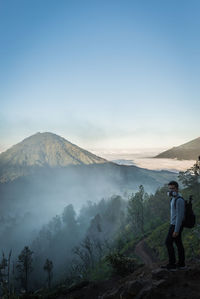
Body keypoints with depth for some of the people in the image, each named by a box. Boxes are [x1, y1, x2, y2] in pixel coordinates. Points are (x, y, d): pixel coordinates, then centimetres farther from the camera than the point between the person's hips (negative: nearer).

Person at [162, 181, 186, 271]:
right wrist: (173, 227, 23)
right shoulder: (175, 199, 11)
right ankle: (181, 263, 21)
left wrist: (176, 230, -24)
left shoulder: (179, 200, -22)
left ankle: (172, 264, 4)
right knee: (178, 243, 13)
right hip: (174, 224, 10)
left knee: (168, 242, -4)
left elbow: (180, 216, -25)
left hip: (176, 226, -10)